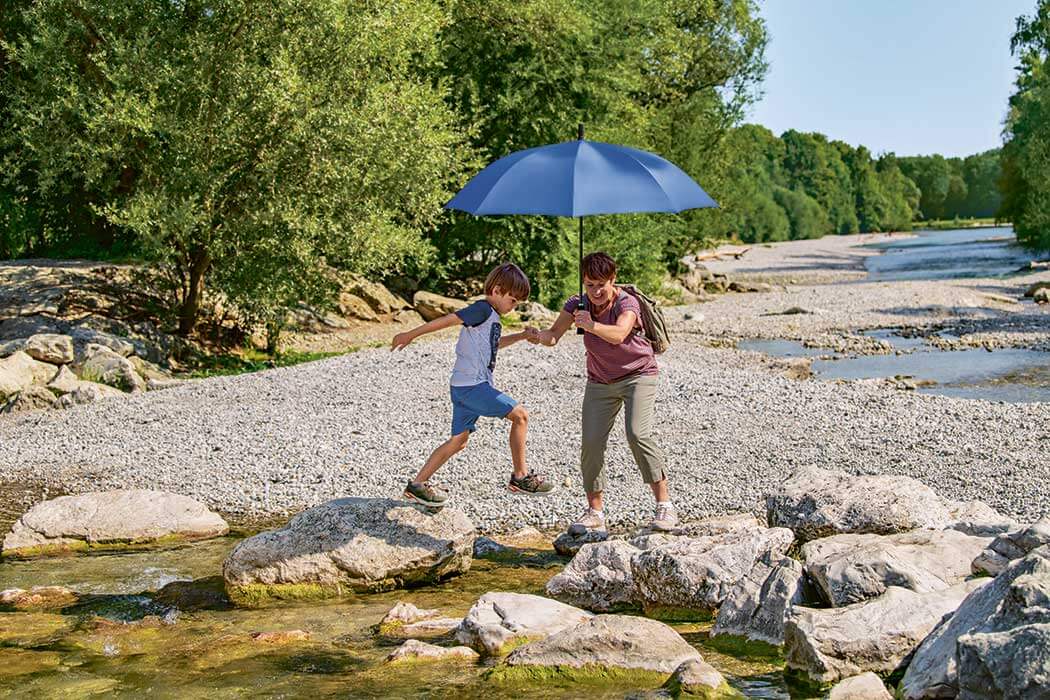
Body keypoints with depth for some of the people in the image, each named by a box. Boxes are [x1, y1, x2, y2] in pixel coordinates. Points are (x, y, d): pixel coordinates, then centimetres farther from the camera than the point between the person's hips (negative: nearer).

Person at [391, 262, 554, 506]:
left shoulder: (491, 317, 19)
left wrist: (521, 336, 31)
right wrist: (410, 335, -19)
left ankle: (417, 484, 13)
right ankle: (521, 477, 0)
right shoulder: (483, 309, -11)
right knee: (520, 415, -7)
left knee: (458, 441, 12)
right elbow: (447, 320, -17)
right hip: (472, 385, -10)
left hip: (463, 387, 10)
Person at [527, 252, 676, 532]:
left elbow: (618, 335, -44)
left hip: (638, 375, -5)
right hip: (600, 381, 5)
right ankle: (595, 512, 9)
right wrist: (539, 336, -42)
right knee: (591, 443, -5)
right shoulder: (577, 305, -10)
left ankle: (664, 505, -14)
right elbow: (554, 334, -19)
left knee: (638, 434, -24)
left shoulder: (627, 303, -24)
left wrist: (591, 326, -62)